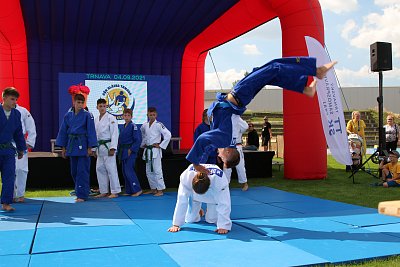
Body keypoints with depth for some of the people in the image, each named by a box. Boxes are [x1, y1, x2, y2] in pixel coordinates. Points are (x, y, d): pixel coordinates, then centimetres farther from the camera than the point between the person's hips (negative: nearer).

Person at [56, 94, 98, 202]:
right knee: (74, 171, 11)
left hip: (83, 145, -5)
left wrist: (90, 148, -9)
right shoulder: (68, 115, 6)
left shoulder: (87, 115, -6)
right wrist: (63, 148, 9)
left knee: (82, 171, -4)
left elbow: (91, 131, -6)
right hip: (72, 145, 5)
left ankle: (82, 195, 2)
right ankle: (80, 192, 24)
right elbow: (63, 131, 11)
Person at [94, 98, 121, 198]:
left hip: (108, 146, -7)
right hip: (99, 147, 8)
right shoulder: (96, 119, 13)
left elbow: (114, 134, -12)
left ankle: (115, 192, -1)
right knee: (100, 169, 10)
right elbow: (95, 134, 17)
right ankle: (104, 191, 20)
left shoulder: (111, 118, -8)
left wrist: (112, 148, -18)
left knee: (111, 169, -7)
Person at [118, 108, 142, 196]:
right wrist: (119, 150, 11)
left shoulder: (133, 126, -9)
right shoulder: (123, 127, 14)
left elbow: (138, 140, -13)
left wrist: (131, 150, -17)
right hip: (123, 152, 8)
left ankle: (137, 190, -5)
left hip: (130, 152, -8)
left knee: (129, 171, -12)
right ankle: (129, 191, 18)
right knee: (125, 171, 10)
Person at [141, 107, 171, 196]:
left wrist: (161, 145, -15)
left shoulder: (158, 125, -10)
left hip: (155, 151, -7)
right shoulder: (144, 125, 8)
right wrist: (143, 144, 15)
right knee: (149, 171, 13)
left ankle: (160, 190, -1)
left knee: (157, 170, -7)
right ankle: (153, 188, 24)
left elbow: (168, 135, -17)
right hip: (147, 150, 7)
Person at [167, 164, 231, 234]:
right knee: (190, 219, -1)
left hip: (214, 194, -1)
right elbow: (181, 201, -34)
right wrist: (176, 224, -31)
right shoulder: (187, 176, -40)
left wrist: (223, 226, -39)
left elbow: (224, 204, -36)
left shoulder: (219, 180, -43)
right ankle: (198, 211, 33)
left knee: (212, 219, -8)